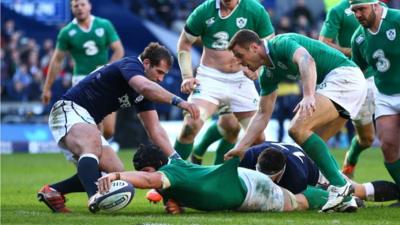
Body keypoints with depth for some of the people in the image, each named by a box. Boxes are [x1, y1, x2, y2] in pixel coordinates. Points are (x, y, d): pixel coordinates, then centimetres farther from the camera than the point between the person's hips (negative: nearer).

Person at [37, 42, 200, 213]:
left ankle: (53, 191, 9)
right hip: (68, 110, -10)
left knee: (116, 171, 4)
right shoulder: (130, 64, -13)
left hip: (87, 123, 10)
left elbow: (154, 128, 11)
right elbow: (145, 87, -36)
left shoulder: (143, 94, 15)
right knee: (92, 145, -39)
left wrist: (175, 158, 0)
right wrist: (177, 101, -44)